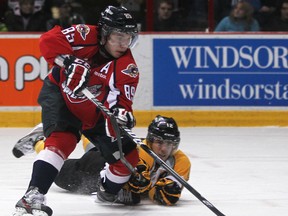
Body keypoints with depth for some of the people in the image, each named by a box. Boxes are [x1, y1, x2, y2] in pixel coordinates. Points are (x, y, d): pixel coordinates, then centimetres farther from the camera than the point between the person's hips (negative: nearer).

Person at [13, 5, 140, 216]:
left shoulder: (128, 68, -16)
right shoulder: (87, 36, -23)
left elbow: (122, 101, -22)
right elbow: (49, 40, -34)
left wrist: (121, 112, -45)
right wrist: (69, 62, -47)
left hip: (95, 112, 5)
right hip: (60, 94, -5)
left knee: (127, 155, 3)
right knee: (62, 140, -32)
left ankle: (108, 191, 35)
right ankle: (33, 197, -38)